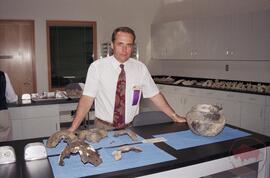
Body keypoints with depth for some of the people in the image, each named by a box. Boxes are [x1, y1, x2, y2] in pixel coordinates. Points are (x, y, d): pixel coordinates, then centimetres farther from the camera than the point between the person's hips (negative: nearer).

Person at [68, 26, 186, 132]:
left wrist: (175, 117, 2)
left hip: (131, 128, 2)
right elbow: (87, 98, -13)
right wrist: (73, 128, -21)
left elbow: (155, 95, 3)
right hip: (103, 128, -2)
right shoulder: (97, 67, -9)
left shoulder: (140, 68, -2)